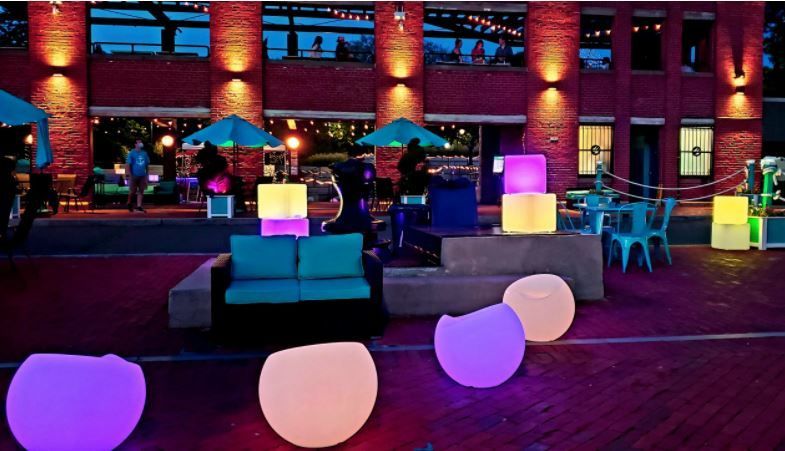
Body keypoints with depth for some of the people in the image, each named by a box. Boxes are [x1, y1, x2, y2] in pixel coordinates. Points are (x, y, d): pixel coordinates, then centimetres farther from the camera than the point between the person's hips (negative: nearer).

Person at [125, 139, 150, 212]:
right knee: (132, 191, 1)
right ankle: (129, 203, 23)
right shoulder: (132, 153, -3)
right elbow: (128, 164, -7)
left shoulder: (144, 153, 11)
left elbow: (147, 165, 16)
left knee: (141, 191, 1)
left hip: (142, 176, 4)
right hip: (134, 175, -4)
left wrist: (146, 175, 14)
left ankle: (139, 206, 3)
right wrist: (128, 175, -15)